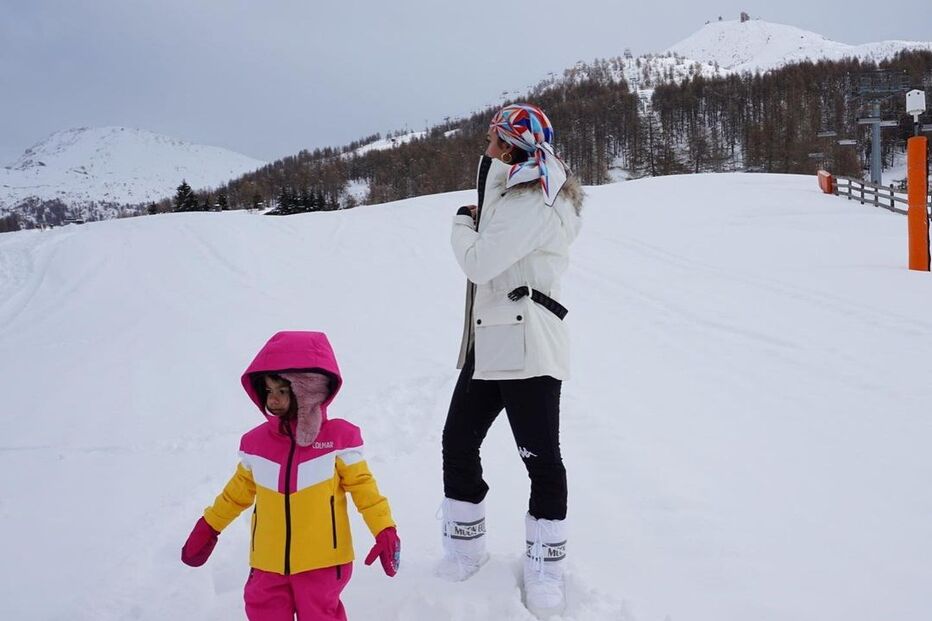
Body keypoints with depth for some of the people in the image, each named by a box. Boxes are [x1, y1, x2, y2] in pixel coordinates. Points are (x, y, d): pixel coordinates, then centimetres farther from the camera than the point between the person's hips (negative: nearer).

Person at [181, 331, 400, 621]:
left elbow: (362, 486, -5)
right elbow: (239, 491, 14)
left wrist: (385, 531, -10)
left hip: (321, 562, -3)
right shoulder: (255, 442, 0)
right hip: (269, 563, 4)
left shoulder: (339, 437, -11)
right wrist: (208, 527, 20)